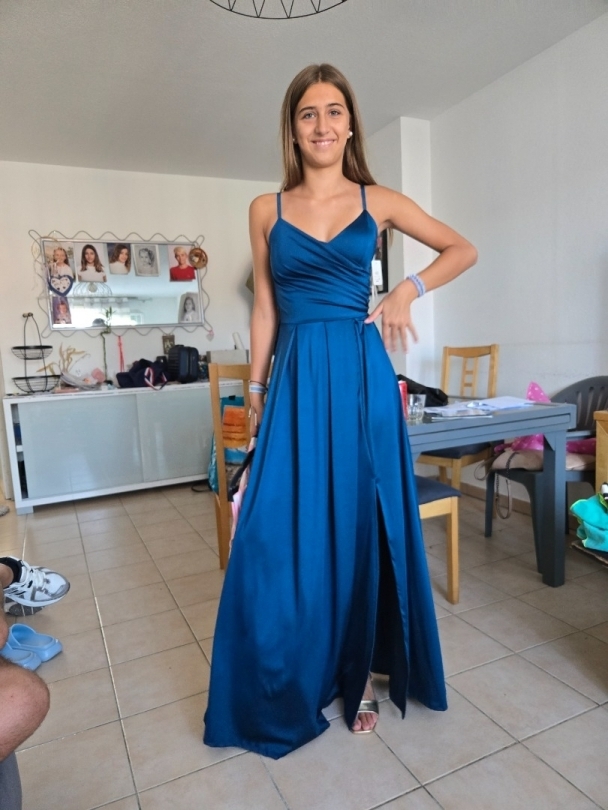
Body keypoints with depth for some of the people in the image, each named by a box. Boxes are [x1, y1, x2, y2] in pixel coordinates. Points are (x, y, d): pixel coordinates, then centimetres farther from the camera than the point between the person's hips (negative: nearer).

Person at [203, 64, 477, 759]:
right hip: (296, 380, 1)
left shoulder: (378, 202, 8)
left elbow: (463, 249, 14)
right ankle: (284, 690, 25)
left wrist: (409, 290, -3)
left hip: (362, 375, 0)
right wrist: (255, 386, 8)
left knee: (362, 526, 6)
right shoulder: (266, 209, 10)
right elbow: (265, 307, 11)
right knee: (280, 533, 1)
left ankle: (358, 674, 28)